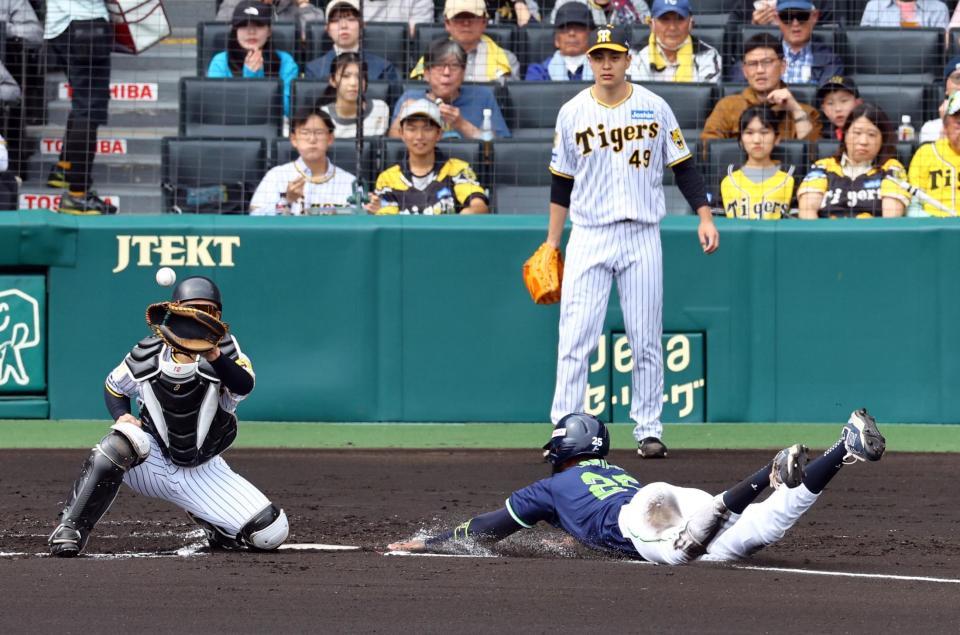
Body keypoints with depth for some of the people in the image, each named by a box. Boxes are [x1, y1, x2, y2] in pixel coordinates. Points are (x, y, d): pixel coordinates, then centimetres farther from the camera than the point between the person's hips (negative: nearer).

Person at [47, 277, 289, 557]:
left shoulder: (224, 348, -14)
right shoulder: (146, 355, -9)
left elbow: (244, 385, -36)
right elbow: (114, 387, 11)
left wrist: (214, 357, -56)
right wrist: (122, 416, -11)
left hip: (204, 473, 1)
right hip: (154, 459, -1)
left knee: (271, 533, -14)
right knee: (122, 440, -36)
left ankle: (208, 523, 18)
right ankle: (70, 529, -26)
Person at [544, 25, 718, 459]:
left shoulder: (654, 108, 3)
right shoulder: (572, 113, 4)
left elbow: (682, 167, 6)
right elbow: (562, 183, 10)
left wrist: (704, 217, -5)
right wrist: (551, 243, 9)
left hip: (641, 236, 0)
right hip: (588, 239, 0)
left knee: (646, 340, 2)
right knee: (575, 338, -8)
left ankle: (648, 430, 10)